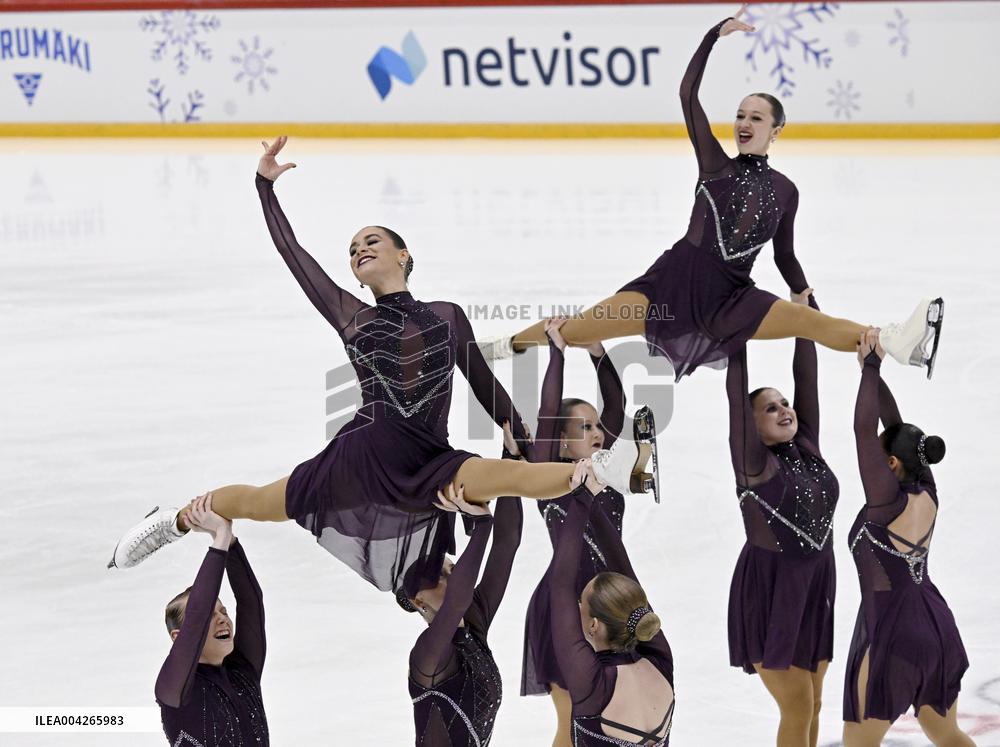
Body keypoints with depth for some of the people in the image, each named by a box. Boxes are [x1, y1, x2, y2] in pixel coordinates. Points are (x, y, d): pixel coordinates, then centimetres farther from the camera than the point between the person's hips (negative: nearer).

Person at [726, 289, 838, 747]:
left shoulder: (806, 449, 5)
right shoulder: (754, 461, -10)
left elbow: (807, 379, 4)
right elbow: (736, 397, -16)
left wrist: (802, 315, 1)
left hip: (814, 587, 6)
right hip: (771, 589, -6)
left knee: (812, 703, 10)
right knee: (797, 706, -7)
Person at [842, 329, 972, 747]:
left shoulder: (888, 503, -20)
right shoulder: (927, 492, 0)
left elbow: (864, 430, -23)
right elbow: (893, 425, 5)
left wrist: (871, 368, -19)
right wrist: (872, 370, 2)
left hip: (891, 633, -8)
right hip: (936, 627, 8)